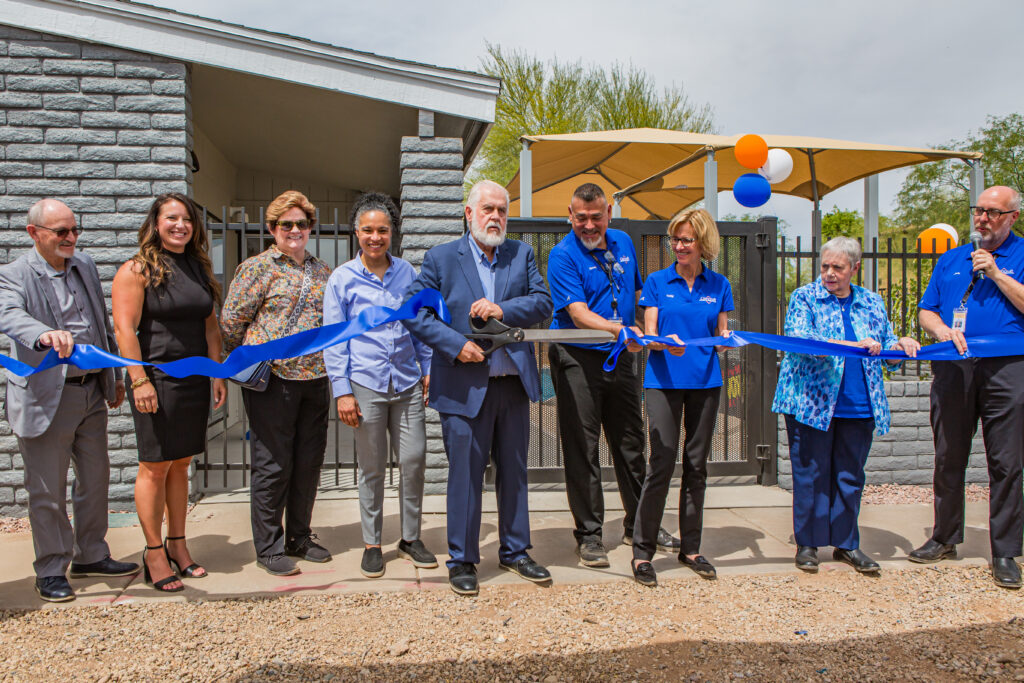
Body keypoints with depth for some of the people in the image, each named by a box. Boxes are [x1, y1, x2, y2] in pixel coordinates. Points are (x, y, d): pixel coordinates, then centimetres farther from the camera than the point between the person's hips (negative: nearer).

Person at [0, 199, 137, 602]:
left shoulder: (85, 266, 10)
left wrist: (115, 377, 18)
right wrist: (44, 334, -51)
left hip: (92, 392, 6)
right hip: (45, 398, -6)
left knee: (95, 478, 15)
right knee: (48, 490, 4)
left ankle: (91, 556, 31)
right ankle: (51, 571, 20)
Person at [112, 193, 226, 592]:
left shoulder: (199, 267, 13)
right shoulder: (137, 269, -6)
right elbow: (125, 329, -12)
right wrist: (139, 380, -17)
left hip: (195, 381, 6)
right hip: (156, 381, -6)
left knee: (181, 464, 12)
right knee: (155, 467, 0)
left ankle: (178, 545, 22)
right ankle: (154, 553, 12)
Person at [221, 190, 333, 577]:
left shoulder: (321, 270, 14)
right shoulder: (257, 267, -3)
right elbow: (231, 319, -3)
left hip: (314, 379, 6)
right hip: (273, 380, -5)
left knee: (309, 462, 11)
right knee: (273, 465, 1)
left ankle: (299, 538, 26)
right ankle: (268, 548, 14)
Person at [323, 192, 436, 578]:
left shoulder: (407, 273, 9)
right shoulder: (342, 278, 1)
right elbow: (333, 338, 0)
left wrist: (429, 368, 11)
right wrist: (342, 391, -5)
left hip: (407, 384, 3)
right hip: (366, 386, -2)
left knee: (414, 459, 3)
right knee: (371, 467, 6)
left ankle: (410, 538, 21)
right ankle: (372, 544, 21)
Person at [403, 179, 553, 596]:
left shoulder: (521, 255, 9)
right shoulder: (441, 258, 0)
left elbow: (543, 303, 2)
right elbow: (414, 312, -4)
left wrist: (503, 309, -15)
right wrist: (455, 344, -14)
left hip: (513, 382, 4)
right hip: (465, 385, -3)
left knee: (514, 471, 14)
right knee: (465, 473, 3)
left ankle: (514, 552, 29)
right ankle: (461, 560, 18)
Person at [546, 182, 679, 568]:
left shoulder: (623, 244, 10)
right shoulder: (563, 255, -10)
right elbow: (579, 314, -21)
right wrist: (621, 330, -35)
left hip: (621, 359, 6)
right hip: (578, 360, -5)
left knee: (631, 445, 13)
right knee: (582, 449, -1)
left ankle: (639, 525, 28)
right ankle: (588, 535, 11)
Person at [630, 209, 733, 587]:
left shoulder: (718, 285, 10)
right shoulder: (658, 282, 5)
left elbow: (722, 335, 11)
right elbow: (650, 335, -1)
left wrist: (727, 339, -12)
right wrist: (666, 343, -23)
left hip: (705, 381, 3)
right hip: (665, 381, -2)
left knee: (697, 465, 8)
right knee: (662, 464, -7)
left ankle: (691, 547, 20)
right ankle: (642, 551, 2)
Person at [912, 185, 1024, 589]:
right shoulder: (950, 260, 18)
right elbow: (926, 312, 13)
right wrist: (943, 330, -6)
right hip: (953, 369, 3)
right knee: (948, 459, 8)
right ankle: (945, 539, 21)